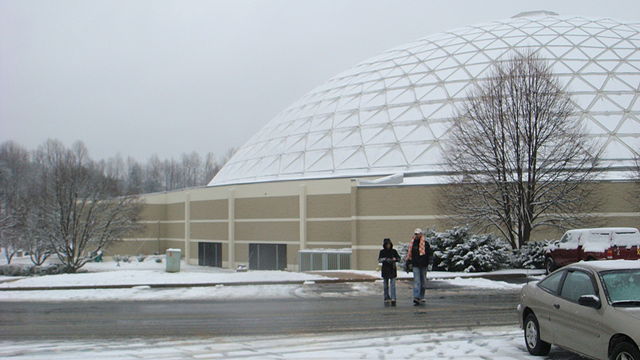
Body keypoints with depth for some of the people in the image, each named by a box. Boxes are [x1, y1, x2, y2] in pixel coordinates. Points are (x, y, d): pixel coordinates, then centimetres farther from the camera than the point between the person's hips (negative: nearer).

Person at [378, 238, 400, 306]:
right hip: (385, 270, 1)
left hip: (392, 270, -1)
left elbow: (398, 258, 3)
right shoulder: (382, 252, 0)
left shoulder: (394, 251, 2)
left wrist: (395, 259, -19)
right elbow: (379, 260, -9)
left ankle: (393, 299, -19)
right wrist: (385, 259, -26)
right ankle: (386, 299, 19)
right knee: (386, 285, 9)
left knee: (392, 284, -11)